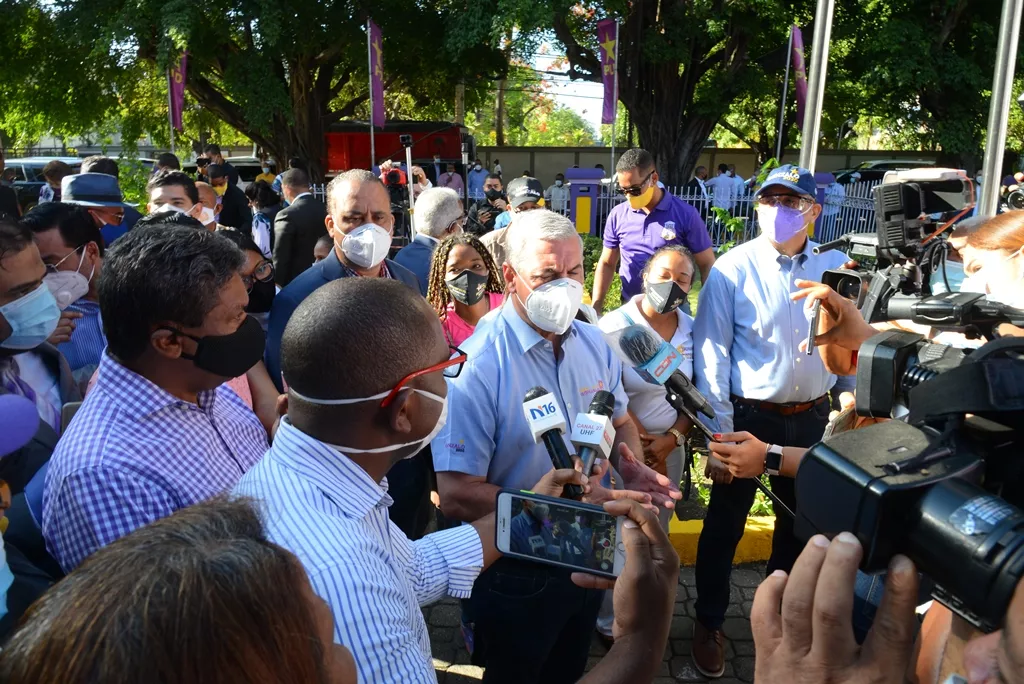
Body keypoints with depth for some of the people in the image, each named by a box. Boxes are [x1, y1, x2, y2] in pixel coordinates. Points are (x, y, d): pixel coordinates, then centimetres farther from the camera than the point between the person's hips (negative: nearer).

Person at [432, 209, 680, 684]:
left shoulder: (594, 344, -4)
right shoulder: (478, 368, -26)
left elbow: (621, 423, 10)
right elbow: (457, 496, -27)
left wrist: (632, 468, -13)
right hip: (515, 574, -5)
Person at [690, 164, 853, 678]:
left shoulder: (833, 266, -1)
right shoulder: (733, 269, -12)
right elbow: (712, 355, -13)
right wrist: (719, 435, -15)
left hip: (812, 418, 4)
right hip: (749, 417, -4)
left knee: (800, 521, 21)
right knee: (725, 524, 10)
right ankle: (709, 625, 31)